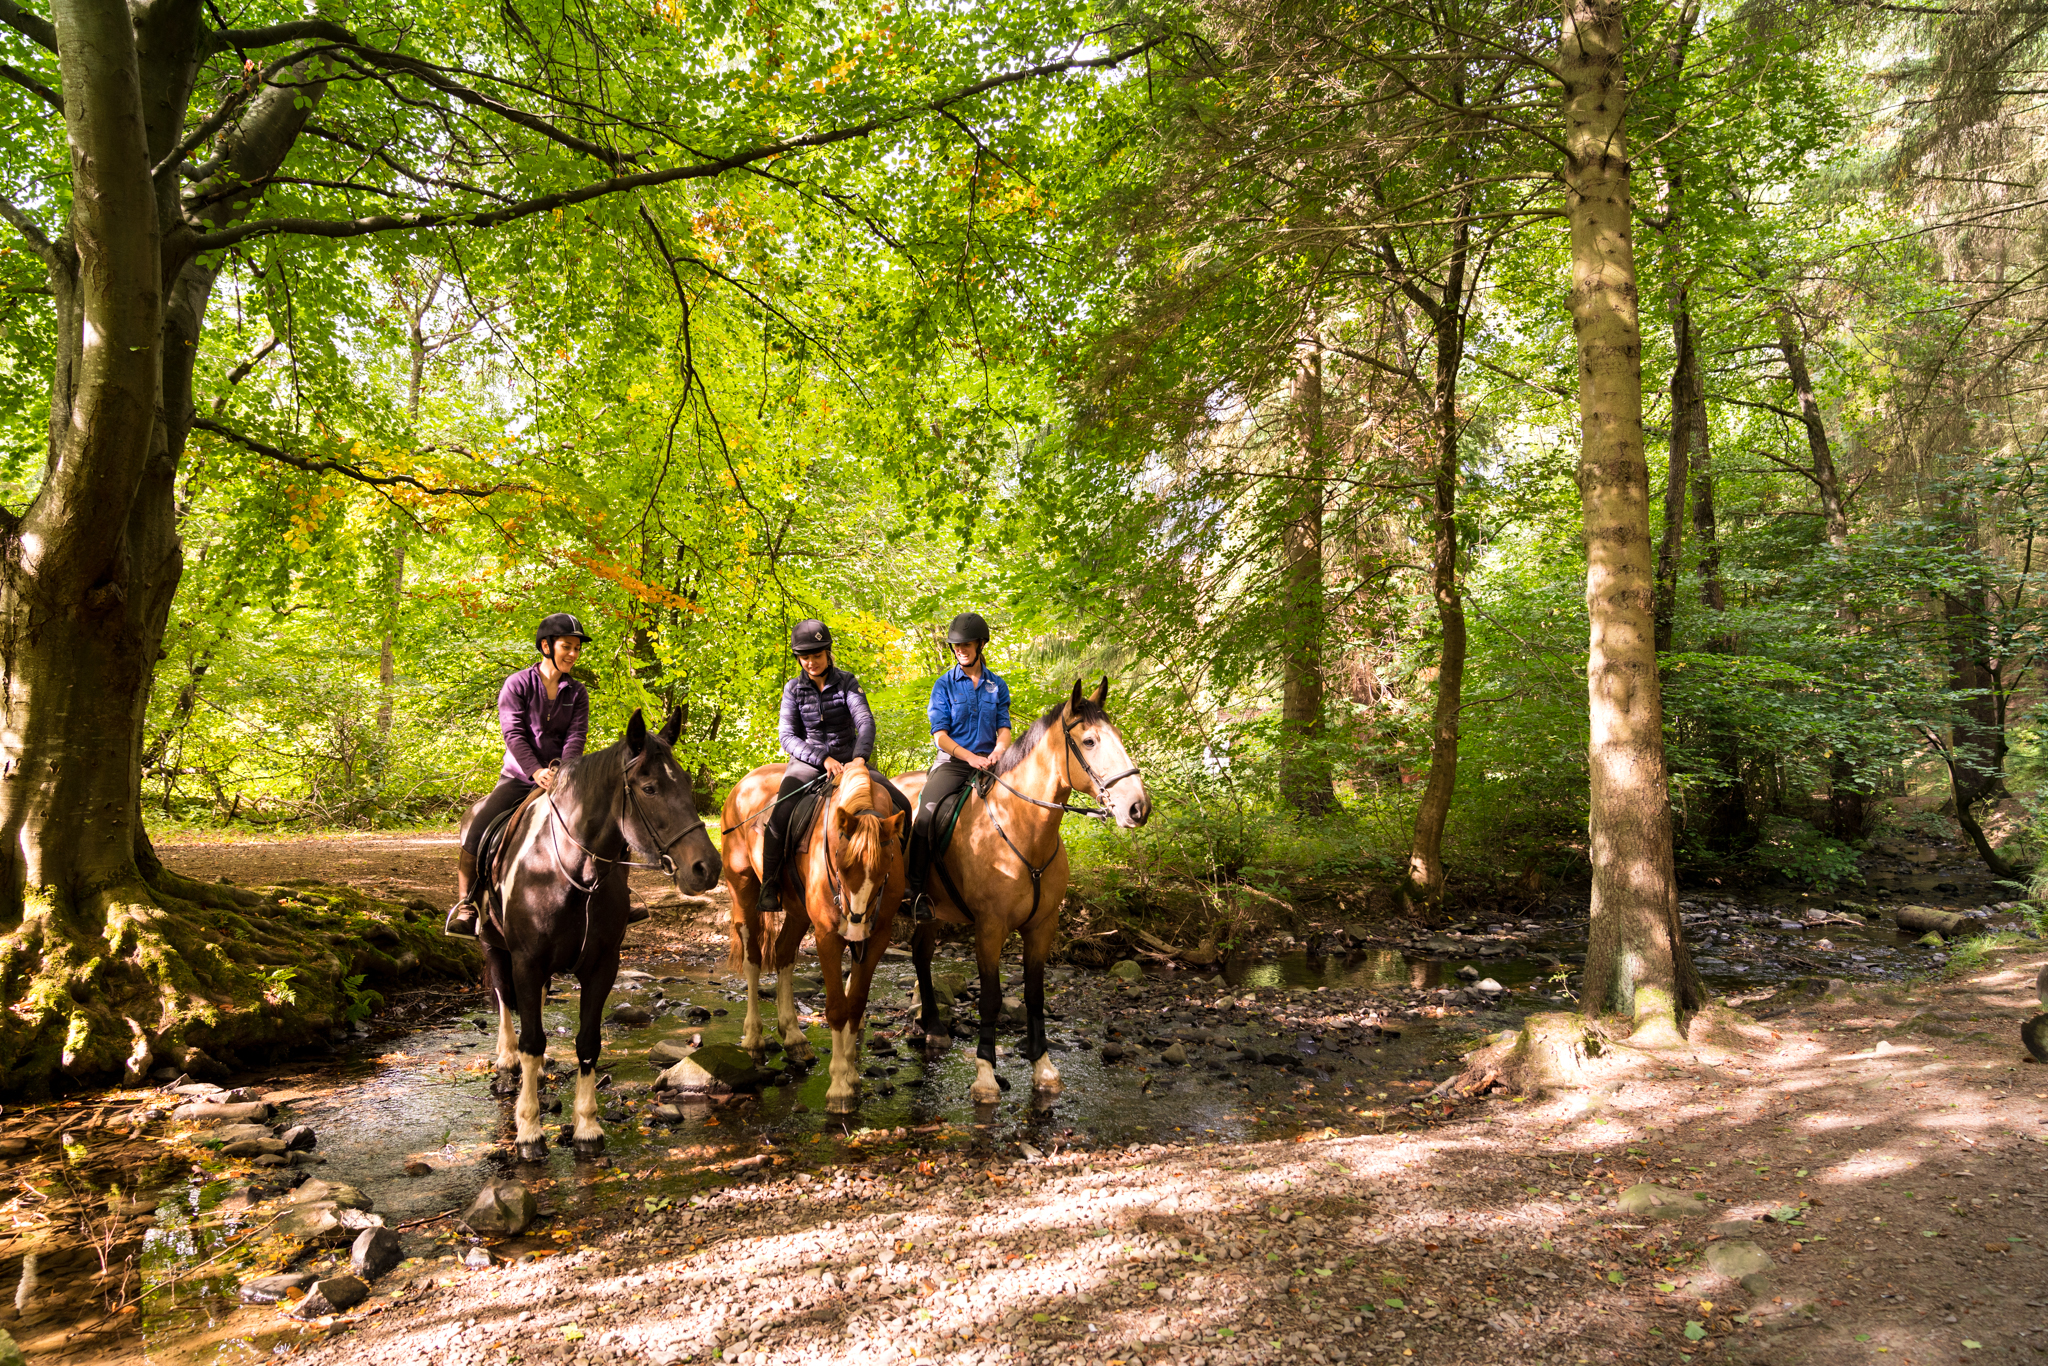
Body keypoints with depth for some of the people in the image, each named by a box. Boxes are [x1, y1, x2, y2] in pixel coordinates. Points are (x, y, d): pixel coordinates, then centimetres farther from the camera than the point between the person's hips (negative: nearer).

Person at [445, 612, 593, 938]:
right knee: (478, 829, -24)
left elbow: (576, 737, -4)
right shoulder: (517, 685, -2)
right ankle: (464, 905, -14)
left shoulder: (578, 694, 8)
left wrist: (560, 771, -24)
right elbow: (514, 734, -13)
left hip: (563, 780, 3)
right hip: (518, 777, -2)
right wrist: (537, 772, -29)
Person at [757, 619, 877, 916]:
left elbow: (865, 722, -12)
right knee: (779, 816, -26)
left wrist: (859, 758, -31)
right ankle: (769, 886, -13)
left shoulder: (847, 683, 1)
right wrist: (822, 759, -21)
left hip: (848, 759, 1)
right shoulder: (793, 689, 3)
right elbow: (788, 736, -5)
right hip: (807, 761, 0)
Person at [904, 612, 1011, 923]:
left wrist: (997, 752, -16)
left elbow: (1004, 727, 7)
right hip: (953, 760, -3)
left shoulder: (997, 684, 12)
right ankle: (916, 889, -17)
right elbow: (939, 734, -3)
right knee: (926, 814, -27)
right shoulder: (945, 685, 4)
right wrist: (969, 757, -18)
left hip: (988, 761, 3)